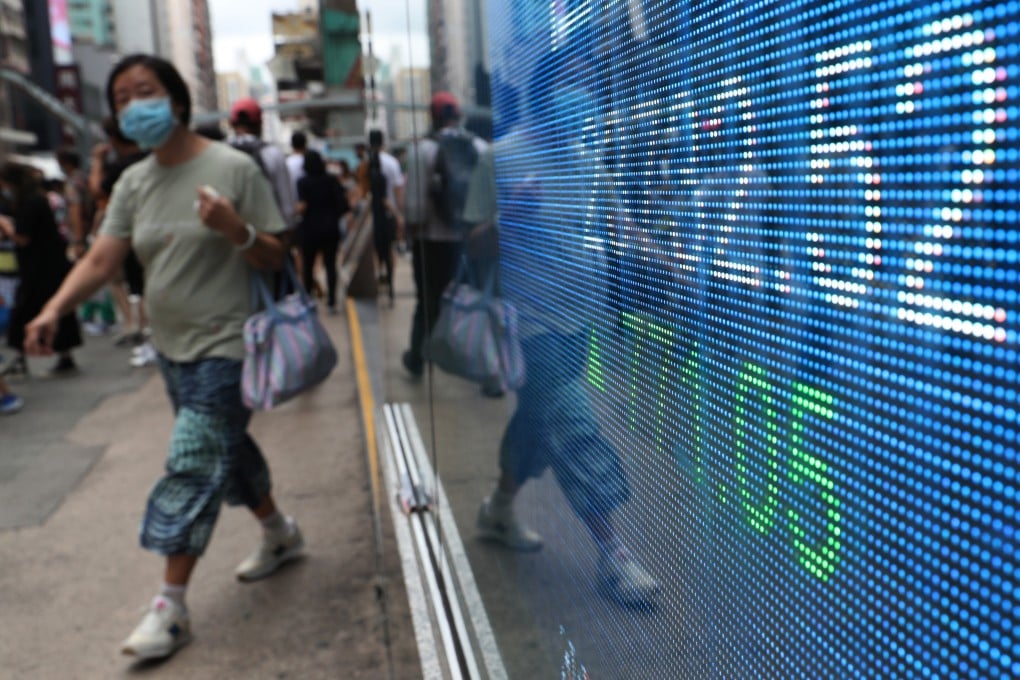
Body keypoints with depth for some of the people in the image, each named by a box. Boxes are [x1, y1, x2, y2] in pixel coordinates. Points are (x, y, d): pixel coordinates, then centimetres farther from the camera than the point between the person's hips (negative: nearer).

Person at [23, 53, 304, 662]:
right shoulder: (134, 183, 6)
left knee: (192, 467, -7)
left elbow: (274, 260, -9)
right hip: (172, 347, 7)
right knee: (226, 449, 17)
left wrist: (235, 230, -29)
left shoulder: (232, 168, -10)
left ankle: (171, 606, 5)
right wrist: (54, 309, -18)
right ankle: (280, 533, 40)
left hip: (223, 346, -6)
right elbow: (102, 259, -2)